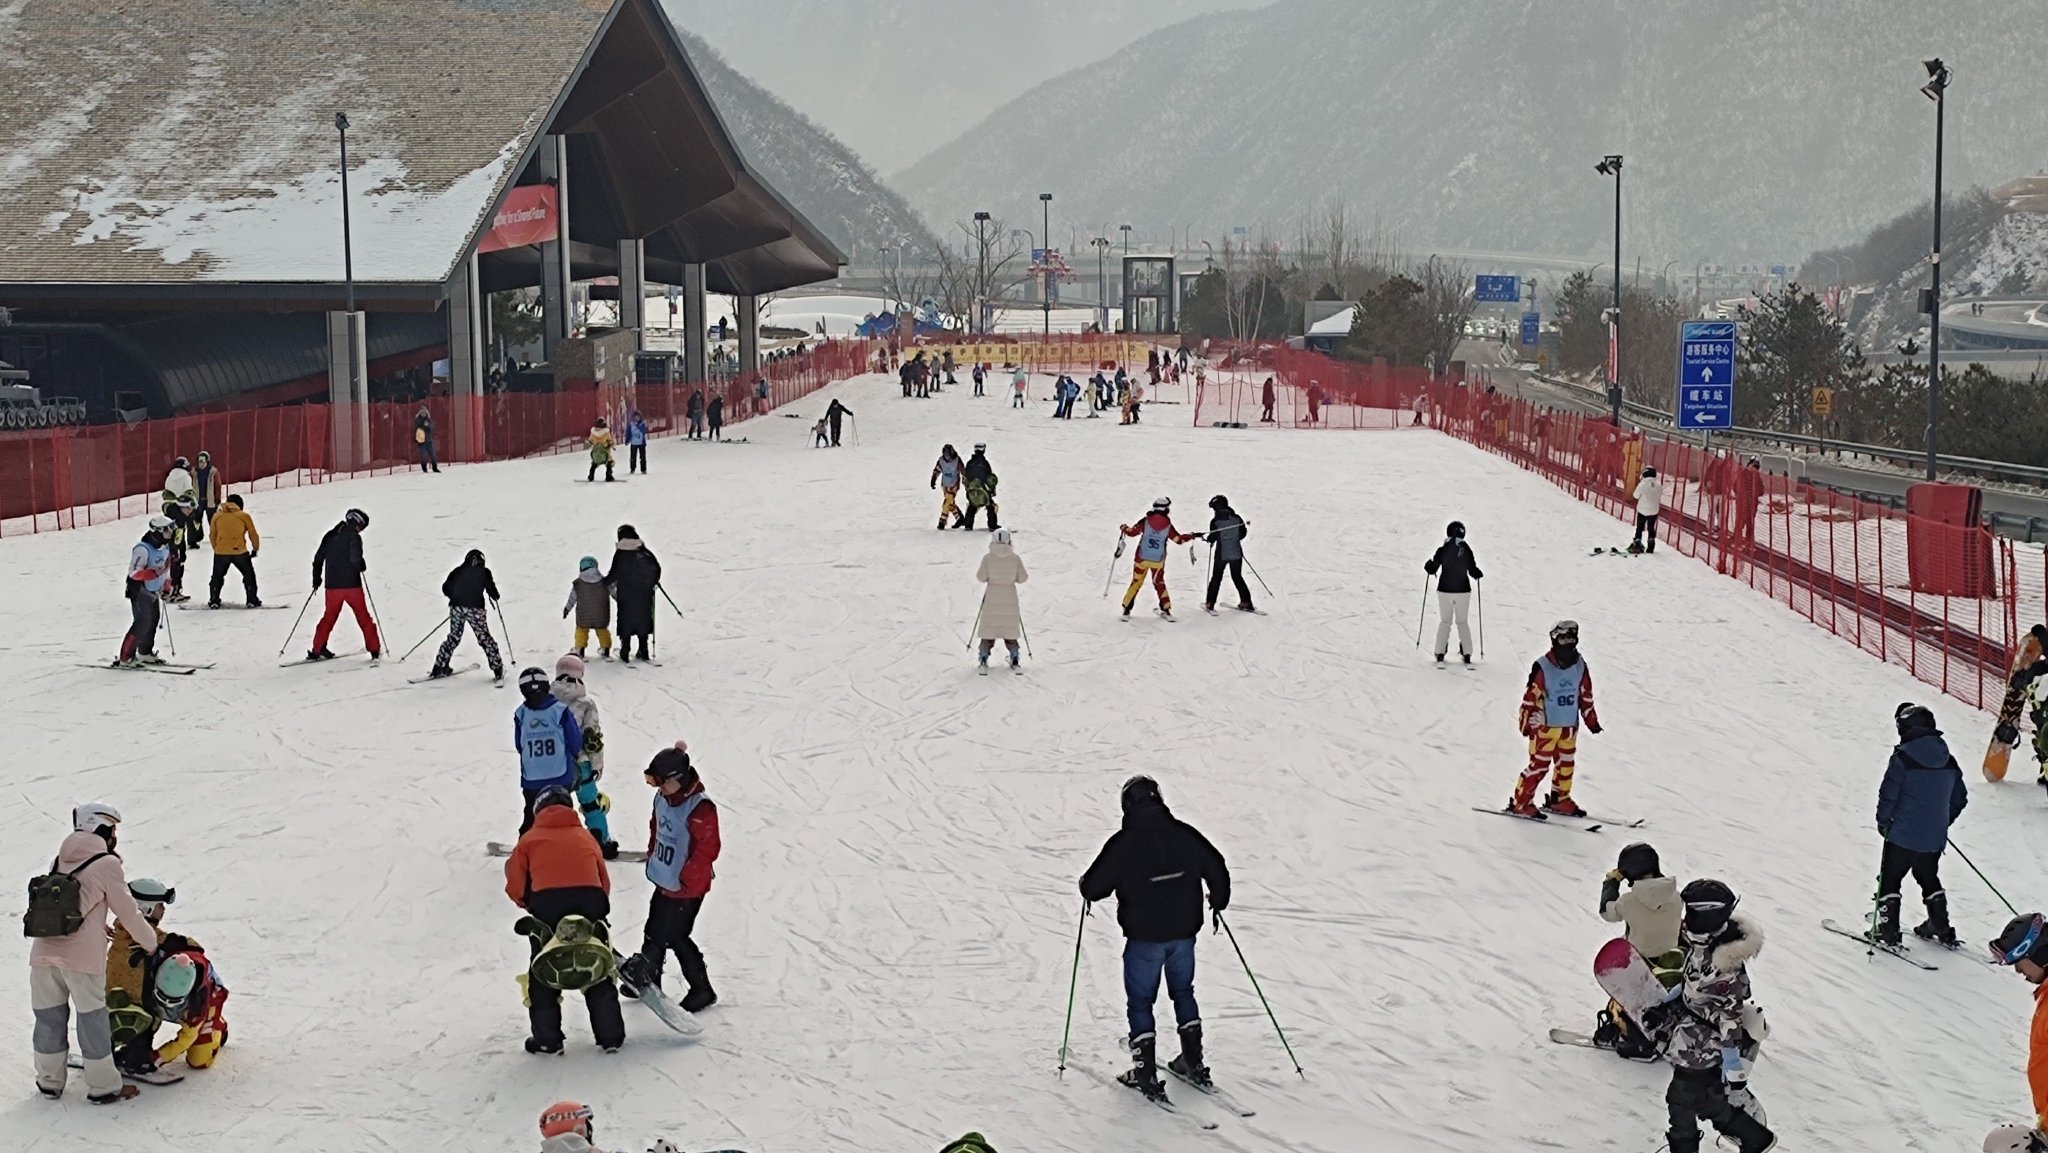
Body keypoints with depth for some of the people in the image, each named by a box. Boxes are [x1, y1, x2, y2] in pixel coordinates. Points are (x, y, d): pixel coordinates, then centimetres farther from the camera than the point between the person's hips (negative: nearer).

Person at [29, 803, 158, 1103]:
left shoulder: (61, 860, 15)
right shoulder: (107, 864, -3)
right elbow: (128, 912, 1)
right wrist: (150, 943, 17)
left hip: (44, 951, 6)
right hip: (83, 954, -5)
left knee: (49, 1016, 15)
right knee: (92, 1019, 4)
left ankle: (49, 1081, 25)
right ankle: (103, 1087, 10)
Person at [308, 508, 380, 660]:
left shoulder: (330, 536, 10)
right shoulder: (354, 536, -9)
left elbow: (319, 557, 13)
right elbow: (355, 558, -20)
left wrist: (316, 577, 22)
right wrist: (362, 566, 2)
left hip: (332, 584, 5)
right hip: (351, 584, -5)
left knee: (329, 616, 16)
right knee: (363, 617, 5)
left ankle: (317, 649, 13)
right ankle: (375, 649, 5)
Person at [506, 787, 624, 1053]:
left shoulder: (530, 839, 17)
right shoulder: (585, 836, 24)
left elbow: (516, 885, 11)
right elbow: (604, 881, 20)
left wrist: (530, 904, 30)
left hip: (547, 903, -2)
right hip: (589, 898, 2)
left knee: (543, 971, 13)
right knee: (598, 968, 15)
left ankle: (547, 1038, 12)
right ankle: (611, 1036, 18)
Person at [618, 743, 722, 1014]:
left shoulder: (699, 808, -27)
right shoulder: (663, 798, -1)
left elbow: (708, 849, -24)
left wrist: (685, 879, -20)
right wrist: (652, 855, 18)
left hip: (686, 889, -9)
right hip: (664, 881, 9)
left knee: (674, 937, -2)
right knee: (655, 930, 21)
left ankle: (702, 990, 13)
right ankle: (647, 980, 40)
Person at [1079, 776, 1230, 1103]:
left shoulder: (1123, 843, -14)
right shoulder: (1185, 835, -3)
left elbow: (1093, 887, -11)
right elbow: (1216, 868, 6)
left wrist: (1087, 888, 14)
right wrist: (1219, 901, 25)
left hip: (1144, 938, -4)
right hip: (1184, 932, 4)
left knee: (1140, 1001, 8)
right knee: (1183, 992, 23)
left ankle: (1146, 1074, 3)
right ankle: (1193, 1063, 24)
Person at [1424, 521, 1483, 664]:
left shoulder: (1443, 550, -8)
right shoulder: (1466, 550, -7)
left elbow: (1432, 569, -4)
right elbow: (1473, 571, -6)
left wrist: (1428, 565, 18)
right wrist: (1478, 574, 17)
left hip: (1445, 590, 0)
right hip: (1463, 590, 0)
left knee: (1444, 621, 10)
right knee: (1463, 622, 12)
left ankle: (1440, 654, 4)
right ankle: (1466, 654, 7)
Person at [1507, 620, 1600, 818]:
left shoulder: (1580, 666, 5)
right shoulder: (1542, 667, -14)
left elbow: (1586, 695, 15)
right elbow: (1530, 696, -11)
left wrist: (1591, 719, 16)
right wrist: (1526, 723, -11)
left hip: (1570, 726, 6)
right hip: (1546, 725, -6)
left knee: (1566, 764, 13)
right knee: (1539, 764, -7)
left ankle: (1559, 799, 29)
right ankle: (1520, 802, -1)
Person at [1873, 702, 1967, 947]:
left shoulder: (1903, 757, -16)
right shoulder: (1948, 761, 4)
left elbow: (1888, 794, -16)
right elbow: (1960, 798, 13)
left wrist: (1883, 822, -1)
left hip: (1903, 835, -6)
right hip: (1935, 838, 6)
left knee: (1889, 880, 7)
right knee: (1929, 878, 25)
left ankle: (1888, 932, 5)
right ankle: (1941, 928, 30)